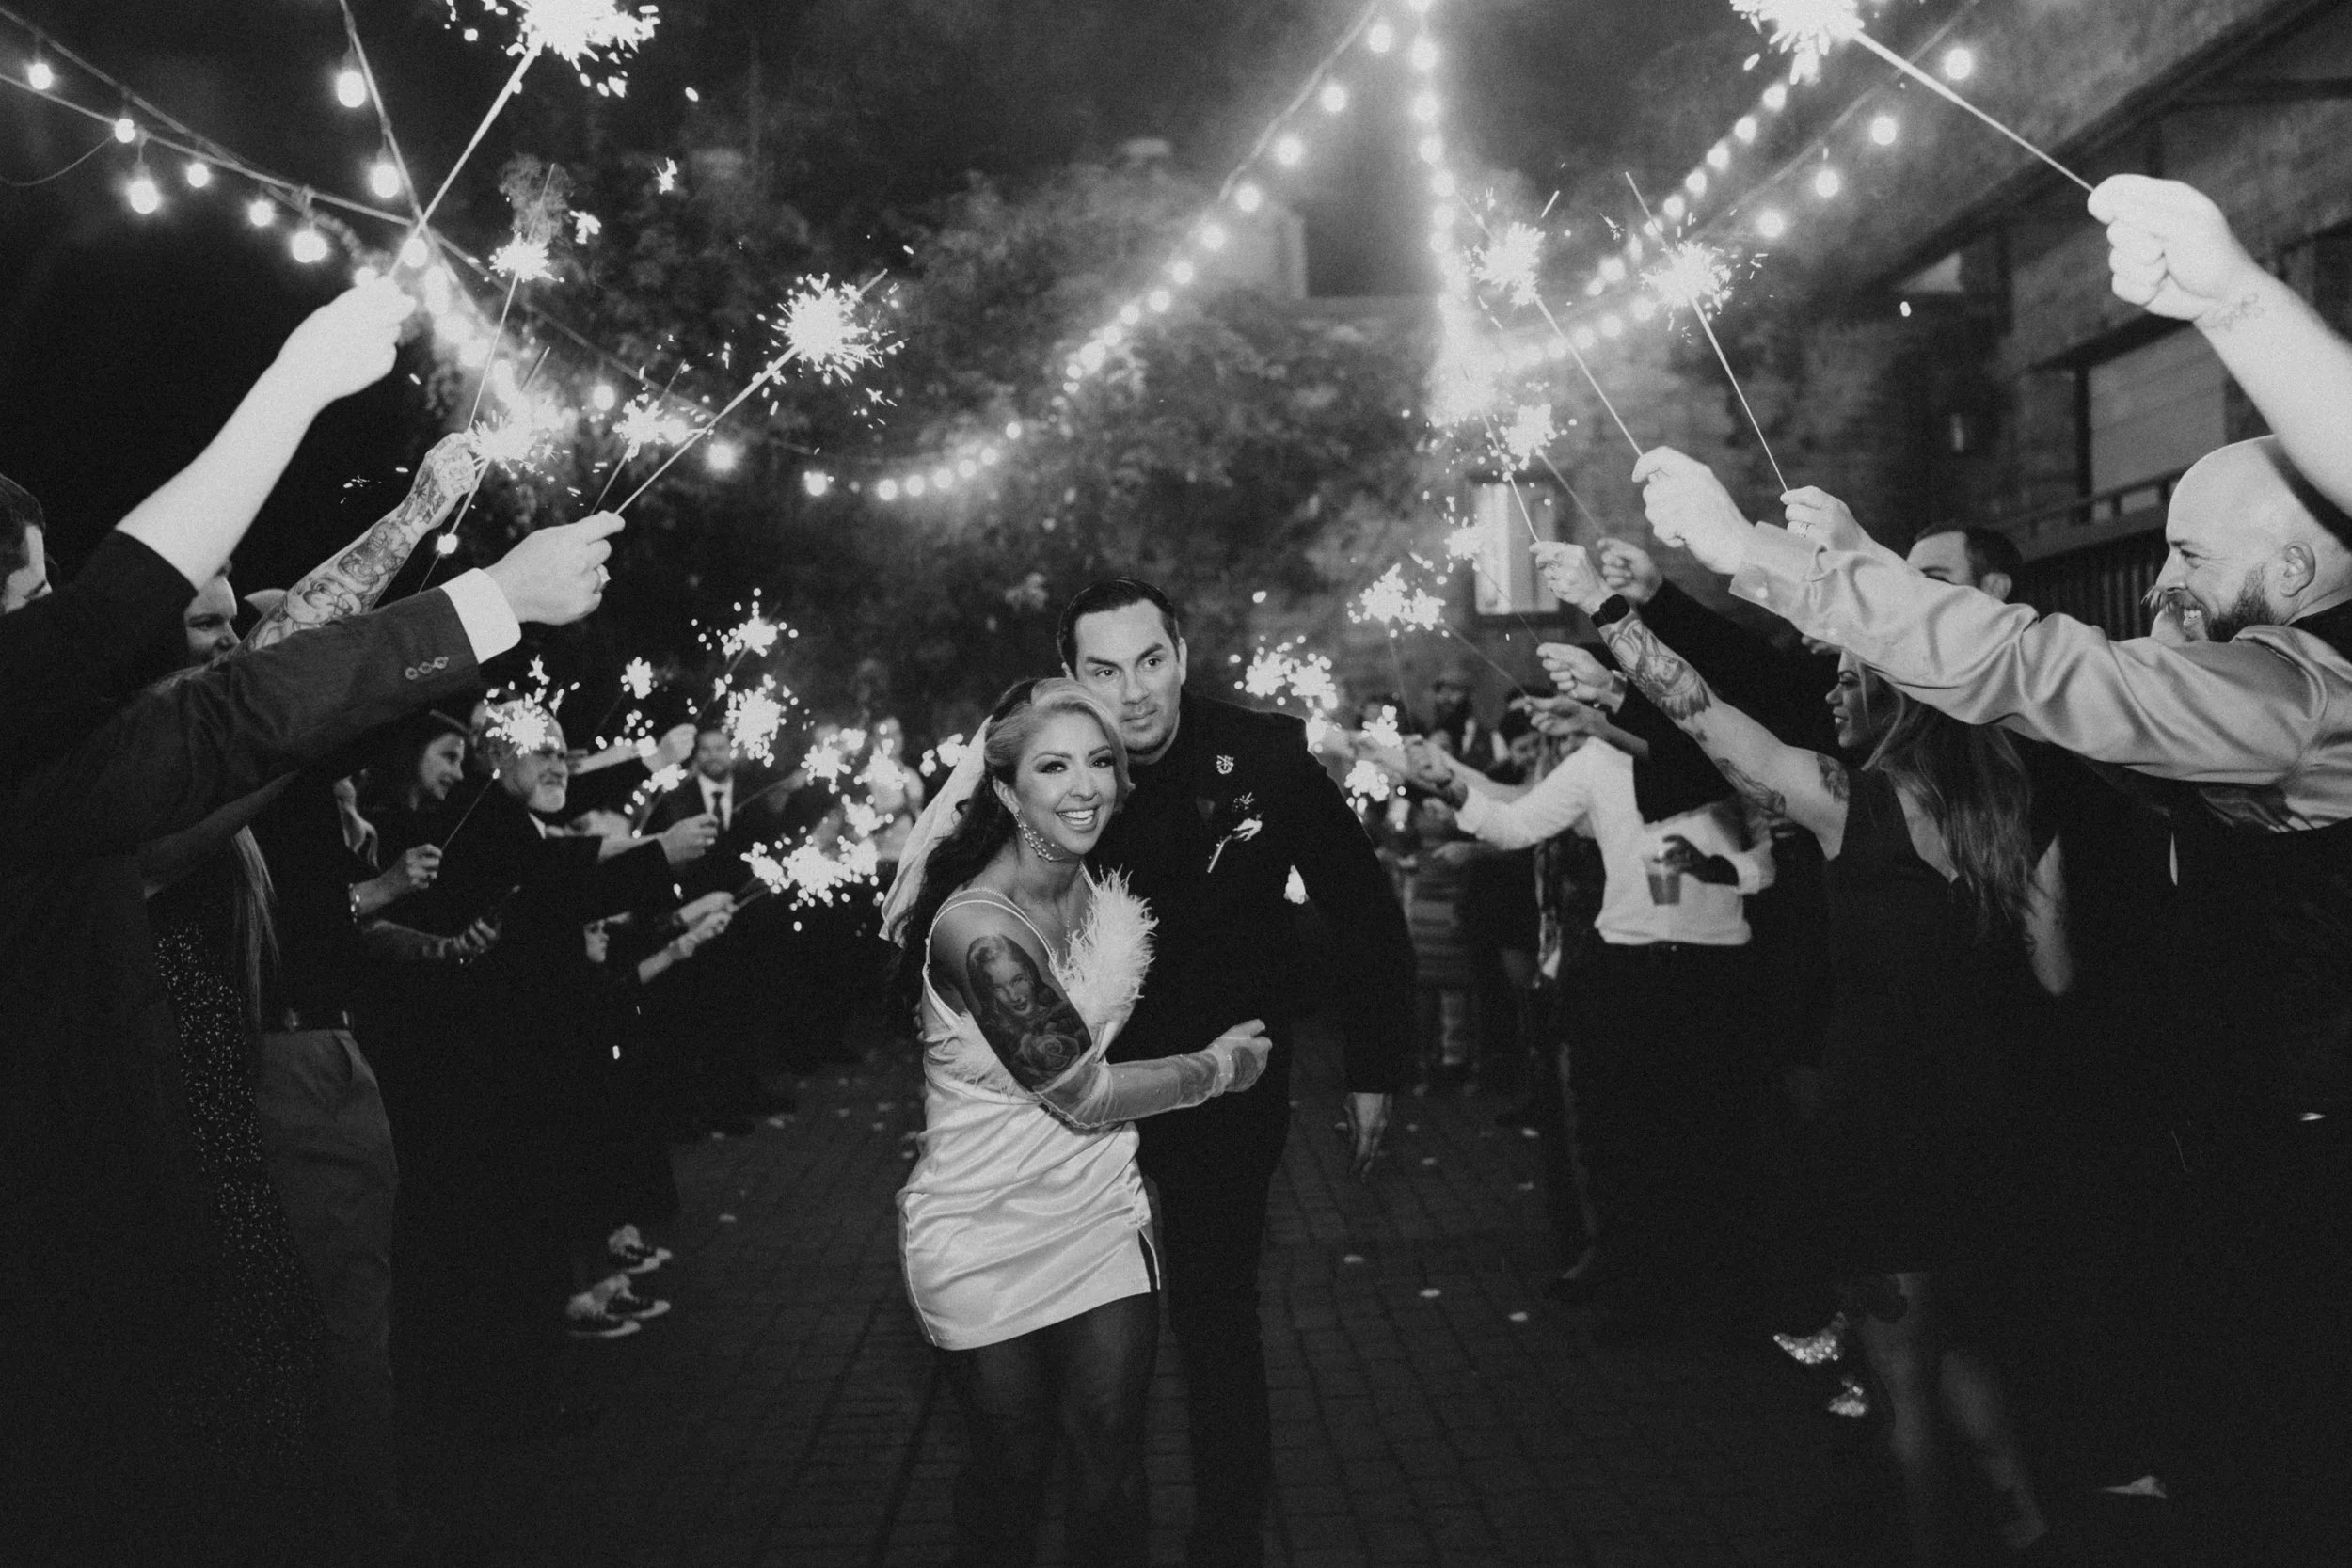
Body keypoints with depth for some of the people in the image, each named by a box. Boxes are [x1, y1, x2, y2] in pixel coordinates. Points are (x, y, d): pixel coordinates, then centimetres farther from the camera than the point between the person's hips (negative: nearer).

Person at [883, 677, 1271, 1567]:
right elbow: (1082, 1093, -20)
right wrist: (1217, 1067, -7)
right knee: (1010, 1470, 12)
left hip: (1100, 1215, 6)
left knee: (1112, 1474, 9)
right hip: (989, 1241, -6)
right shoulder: (979, 929, -26)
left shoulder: (1096, 883, -1)